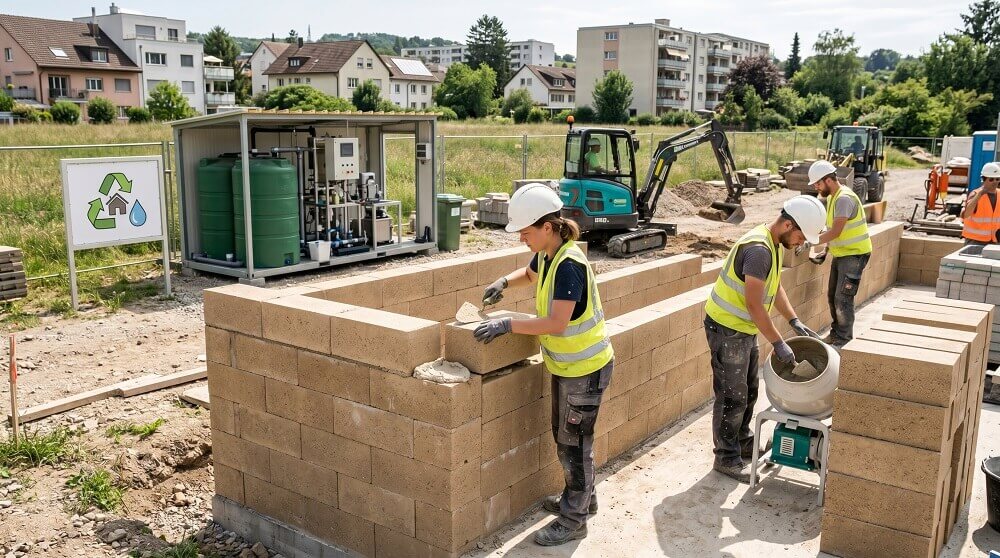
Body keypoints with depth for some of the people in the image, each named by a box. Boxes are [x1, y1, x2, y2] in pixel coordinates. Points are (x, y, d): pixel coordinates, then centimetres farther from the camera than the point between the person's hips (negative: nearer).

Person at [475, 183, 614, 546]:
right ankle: (582, 497, 41)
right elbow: (530, 274, 24)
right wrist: (505, 282, 5)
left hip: (585, 367, -9)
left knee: (574, 442, 3)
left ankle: (573, 520, 19)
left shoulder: (569, 265, -28)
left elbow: (556, 323, -32)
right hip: (565, 364, 9)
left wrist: (507, 325, -31)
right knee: (564, 435, 22)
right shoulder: (546, 255, 0)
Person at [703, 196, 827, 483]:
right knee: (733, 396, 0)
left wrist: (794, 321, 8)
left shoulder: (772, 243, 5)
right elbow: (754, 305, -27)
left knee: (749, 391, 21)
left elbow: (774, 287, 16)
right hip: (727, 329, -10)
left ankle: (742, 441, 38)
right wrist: (778, 343, -22)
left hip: (744, 329, 10)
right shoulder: (758, 249, -27)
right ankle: (726, 459, 13)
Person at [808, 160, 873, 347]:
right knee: (832, 296, 14)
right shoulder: (832, 197, 10)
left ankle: (844, 340, 2)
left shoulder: (844, 198, -21)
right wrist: (825, 252, 7)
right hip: (840, 254, 10)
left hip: (854, 255, -10)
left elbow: (836, 231, -28)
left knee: (843, 298, -8)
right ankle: (836, 333, 27)